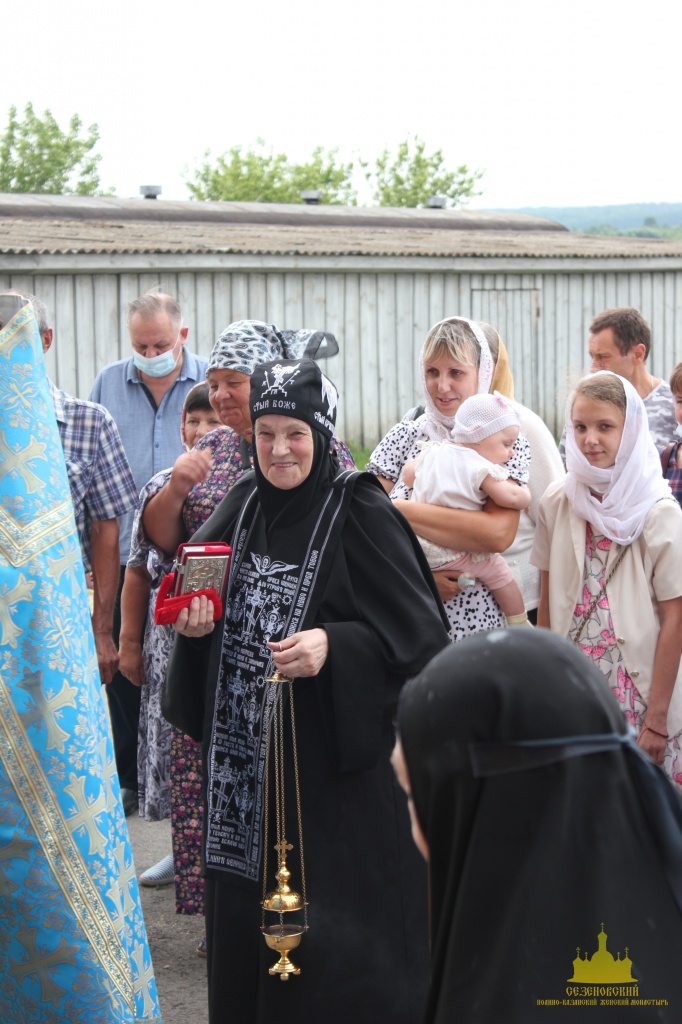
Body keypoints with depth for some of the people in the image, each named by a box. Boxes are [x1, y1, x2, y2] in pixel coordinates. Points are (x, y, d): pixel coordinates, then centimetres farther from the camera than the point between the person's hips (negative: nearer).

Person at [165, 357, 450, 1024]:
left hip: (334, 758, -5)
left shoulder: (360, 514, -12)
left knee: (335, 919, 0)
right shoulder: (244, 504, 6)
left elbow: (419, 630, -14)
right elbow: (200, 588, 18)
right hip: (246, 755, 6)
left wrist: (333, 645, -27)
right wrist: (197, 622, -4)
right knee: (246, 907, 12)